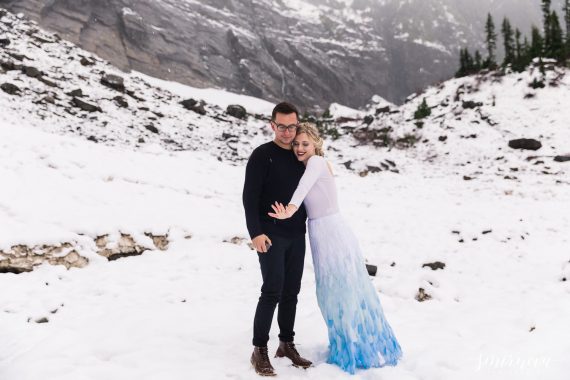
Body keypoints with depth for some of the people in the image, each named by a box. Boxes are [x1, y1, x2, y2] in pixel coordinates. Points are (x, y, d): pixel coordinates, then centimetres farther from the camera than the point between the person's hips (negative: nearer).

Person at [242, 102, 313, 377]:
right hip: (270, 235, -5)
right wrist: (255, 232, -20)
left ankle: (287, 344, 24)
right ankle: (259, 350, 4)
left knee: (291, 292, 10)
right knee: (272, 291, -9)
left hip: (297, 236, 6)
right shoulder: (262, 155, -7)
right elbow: (250, 197, -13)